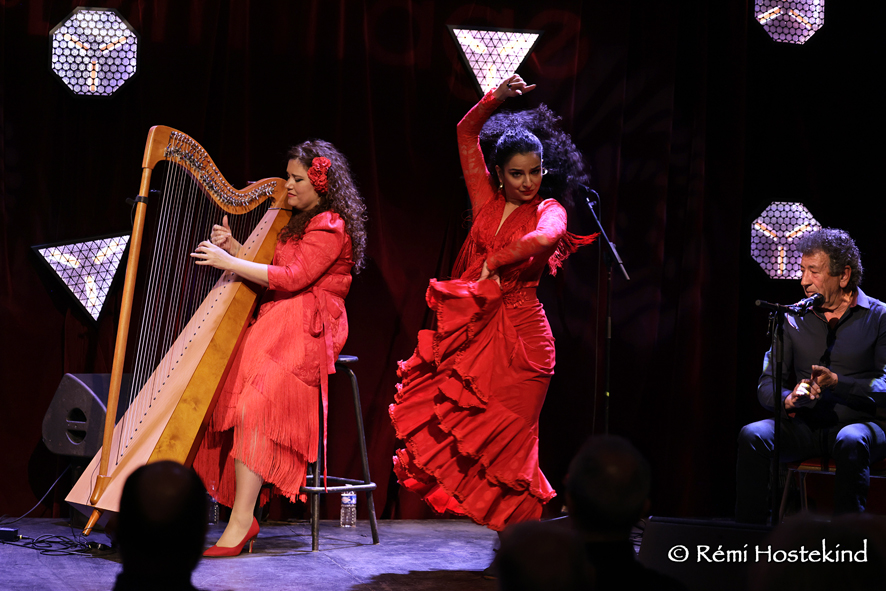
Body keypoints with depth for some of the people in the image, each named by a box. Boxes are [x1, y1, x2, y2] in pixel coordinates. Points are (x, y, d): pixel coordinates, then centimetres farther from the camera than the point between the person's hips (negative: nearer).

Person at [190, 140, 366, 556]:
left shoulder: (330, 226, -7)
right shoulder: (299, 222, 24)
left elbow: (292, 277, -17)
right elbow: (268, 271, 21)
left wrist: (229, 262, -14)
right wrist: (233, 249, 6)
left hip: (307, 330, -9)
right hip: (277, 325, 10)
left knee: (254, 400, -29)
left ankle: (241, 521, -31)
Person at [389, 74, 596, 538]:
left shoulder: (550, 211, 1)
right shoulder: (487, 200, 12)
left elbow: (543, 239, -23)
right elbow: (466, 134, 13)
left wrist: (492, 264, -14)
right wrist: (495, 99, -1)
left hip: (518, 334, -5)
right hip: (472, 328, 5)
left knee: (505, 438, -4)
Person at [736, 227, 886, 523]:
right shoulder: (794, 319, 12)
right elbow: (767, 384, 7)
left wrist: (837, 382, -24)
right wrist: (788, 400, -17)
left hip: (860, 422, -3)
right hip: (806, 425, 3)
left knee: (851, 443, -39)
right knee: (752, 436, -26)